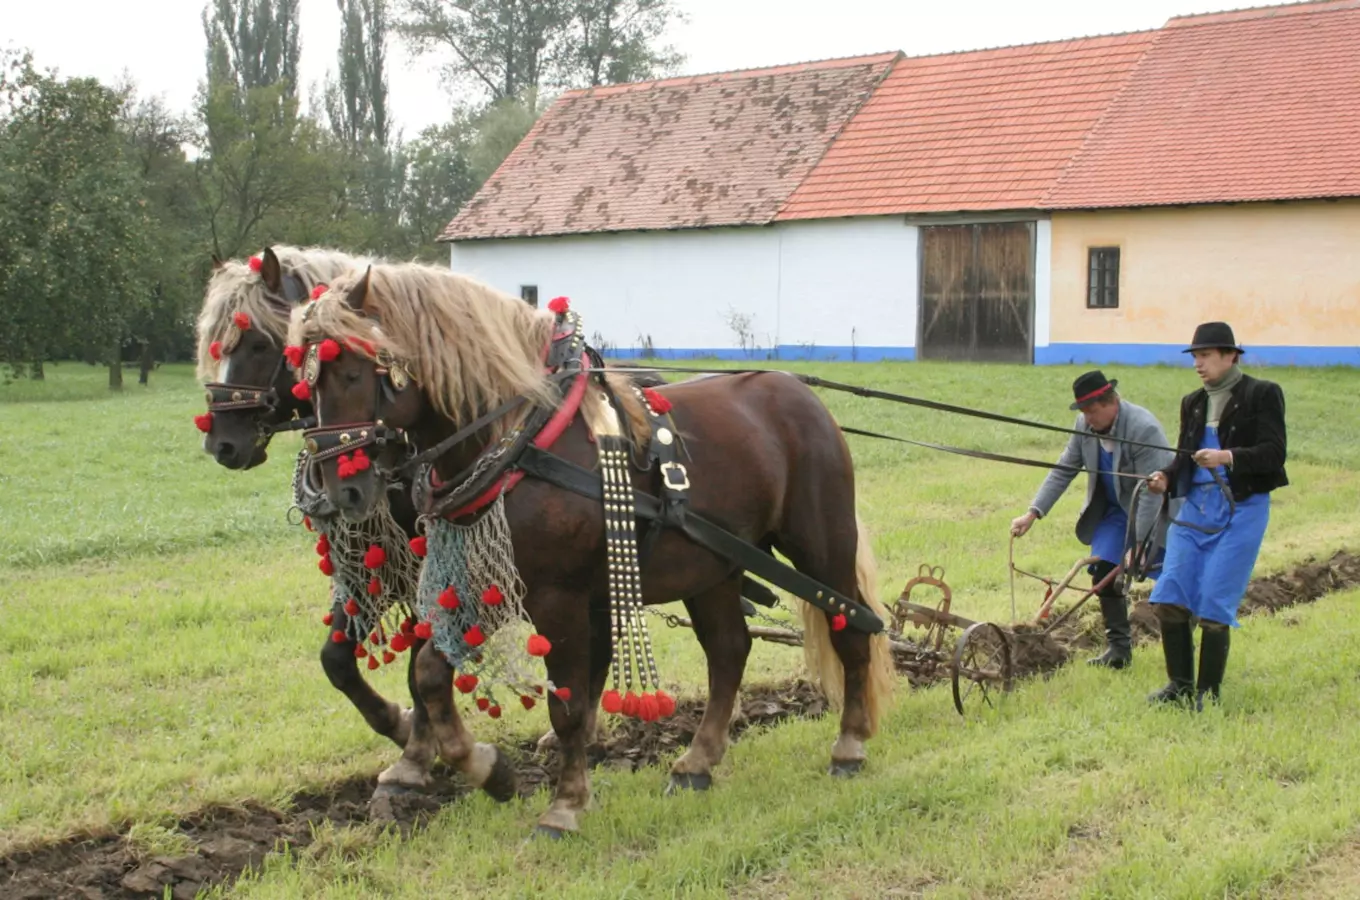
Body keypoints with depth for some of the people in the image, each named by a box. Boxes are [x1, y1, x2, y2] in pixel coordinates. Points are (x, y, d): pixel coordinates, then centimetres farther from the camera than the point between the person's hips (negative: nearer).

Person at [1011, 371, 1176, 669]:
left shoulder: (1144, 428, -30)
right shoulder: (1084, 426, -10)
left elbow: (1151, 491, -29)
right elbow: (1063, 471, -3)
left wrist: (1138, 544, -31)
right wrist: (1033, 513, -12)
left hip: (1154, 512, -5)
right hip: (1114, 510, 6)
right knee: (1104, 573, -8)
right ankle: (1118, 647, 1)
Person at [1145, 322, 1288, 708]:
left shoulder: (1262, 394, -4)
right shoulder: (1193, 402, 14)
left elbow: (1273, 454, -11)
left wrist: (1228, 457, -26)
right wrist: (1166, 479, -5)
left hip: (1241, 509, -6)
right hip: (1196, 506, 6)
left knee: (1213, 605, -7)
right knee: (1169, 598, -1)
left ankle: (1208, 693, 8)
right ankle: (1180, 685, 14)